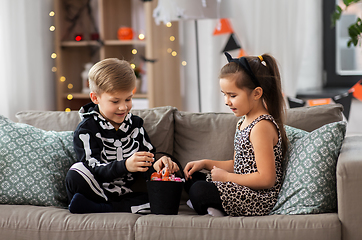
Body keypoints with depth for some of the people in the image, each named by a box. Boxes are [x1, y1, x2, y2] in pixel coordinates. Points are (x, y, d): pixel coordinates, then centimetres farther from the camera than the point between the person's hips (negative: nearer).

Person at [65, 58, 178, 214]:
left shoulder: (135, 124, 13)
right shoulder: (86, 130, -3)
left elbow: (145, 168, 10)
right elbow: (94, 171, -16)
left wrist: (155, 166, -15)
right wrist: (125, 165, -33)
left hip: (130, 193, 5)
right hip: (100, 193, -5)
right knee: (76, 174, -33)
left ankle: (99, 208, -27)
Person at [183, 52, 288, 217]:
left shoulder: (261, 126, -18)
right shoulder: (243, 122, 14)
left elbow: (267, 179, -22)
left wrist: (226, 176, -14)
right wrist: (205, 163, 11)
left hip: (260, 197, -11)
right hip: (243, 190, 11)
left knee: (199, 191, -29)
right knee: (192, 177, 18)